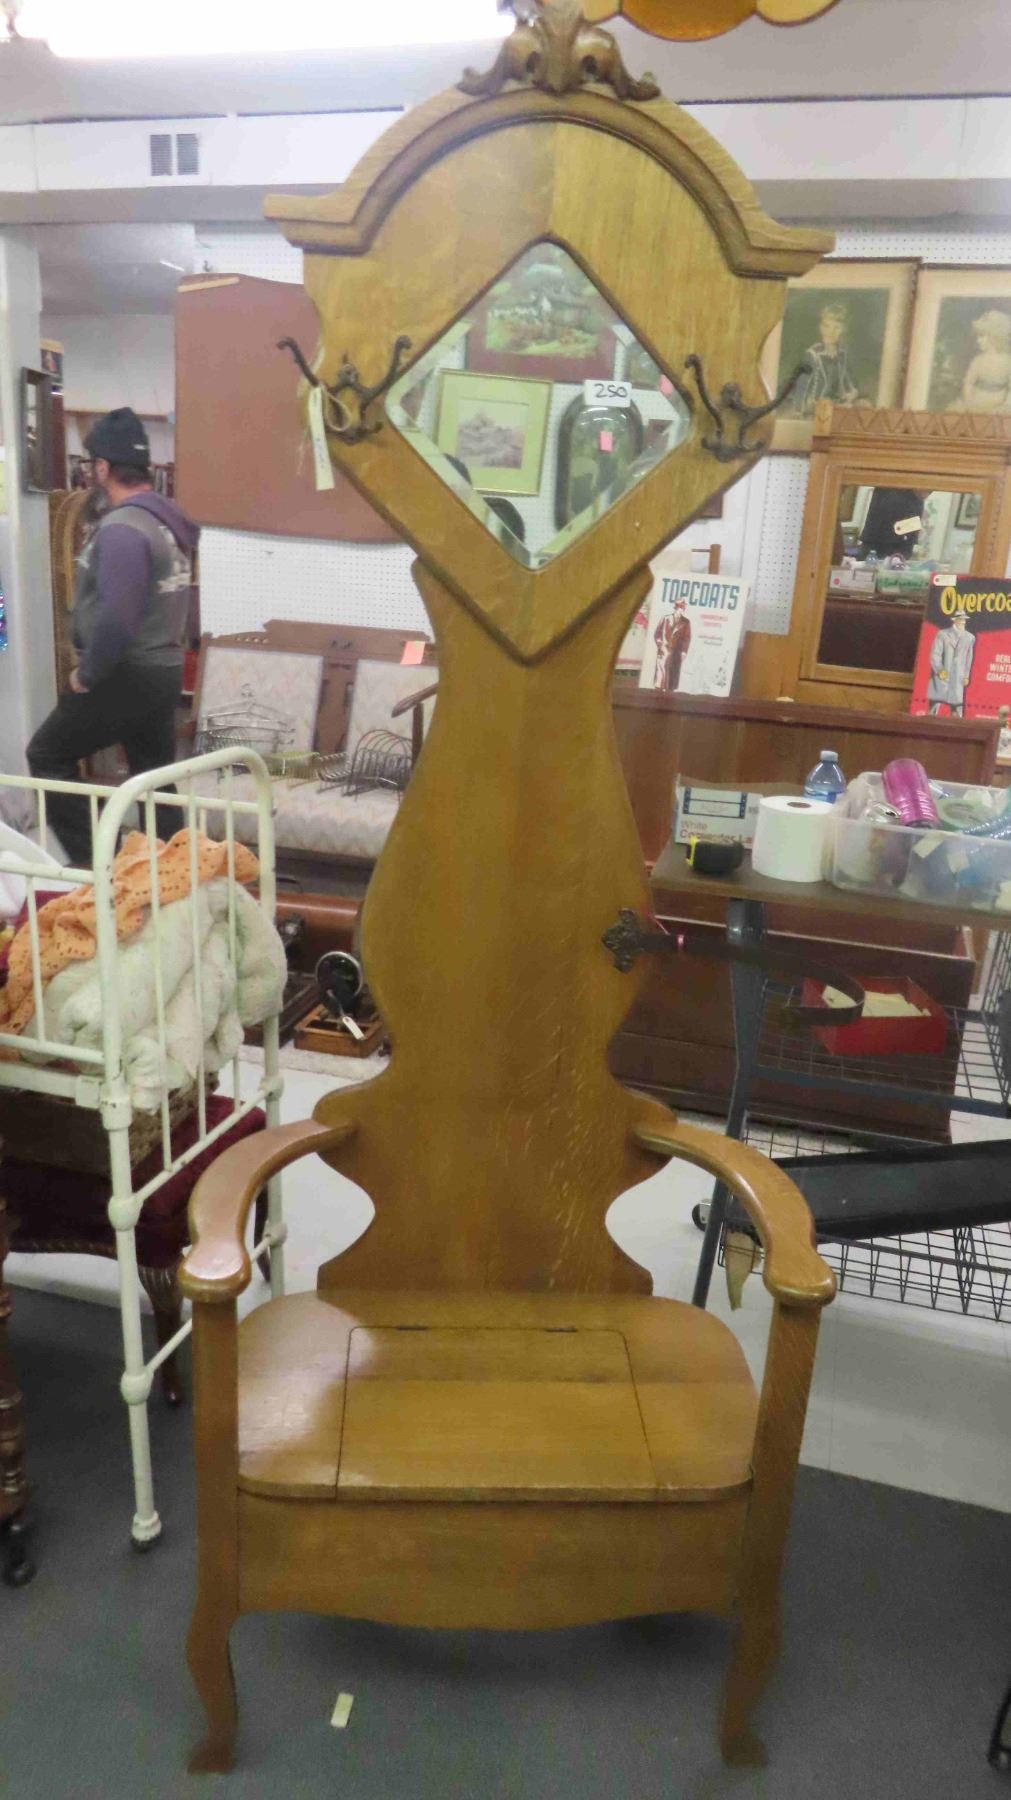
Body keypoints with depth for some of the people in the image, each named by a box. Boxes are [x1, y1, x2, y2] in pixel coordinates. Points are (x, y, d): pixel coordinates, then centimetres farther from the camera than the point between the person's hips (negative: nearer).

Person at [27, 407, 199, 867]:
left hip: (128, 675, -8)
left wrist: (88, 673, -15)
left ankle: (92, 859, 6)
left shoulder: (122, 528, -19)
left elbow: (116, 618, -28)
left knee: (46, 756, 7)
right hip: (163, 670, 8)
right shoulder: (166, 519, 9)